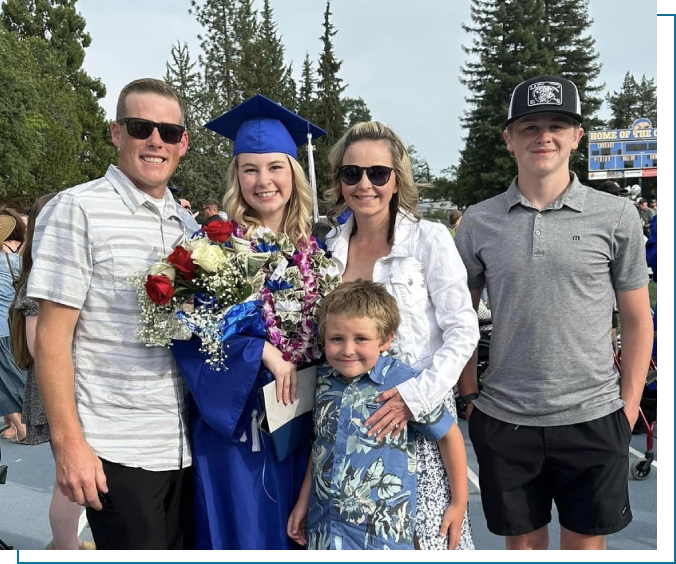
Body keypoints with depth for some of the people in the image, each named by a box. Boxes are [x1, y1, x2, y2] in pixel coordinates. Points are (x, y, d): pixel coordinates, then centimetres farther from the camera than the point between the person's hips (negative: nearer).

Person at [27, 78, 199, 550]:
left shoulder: (189, 225, 10)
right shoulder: (77, 210, -7)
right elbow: (53, 338, -10)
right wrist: (68, 443, -14)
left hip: (185, 444, 6)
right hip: (116, 451, -6)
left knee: (183, 549, 15)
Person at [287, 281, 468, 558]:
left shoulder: (405, 383, -17)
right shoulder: (324, 379, -3)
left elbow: (449, 436, -4)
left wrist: (459, 504, 2)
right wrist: (303, 502, 16)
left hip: (382, 533, -4)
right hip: (323, 528, 5)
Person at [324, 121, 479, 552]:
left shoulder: (429, 238, -7)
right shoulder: (330, 247, 5)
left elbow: (463, 330, -10)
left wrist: (417, 395, -20)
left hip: (419, 411, -3)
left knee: (424, 534, 0)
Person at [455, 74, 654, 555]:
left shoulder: (616, 216, -3)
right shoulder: (478, 222, -1)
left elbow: (637, 319, 4)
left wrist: (629, 405, 1)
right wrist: (471, 397, 2)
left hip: (593, 419, 0)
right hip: (503, 420, 1)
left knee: (587, 542, 15)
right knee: (522, 541, 17)